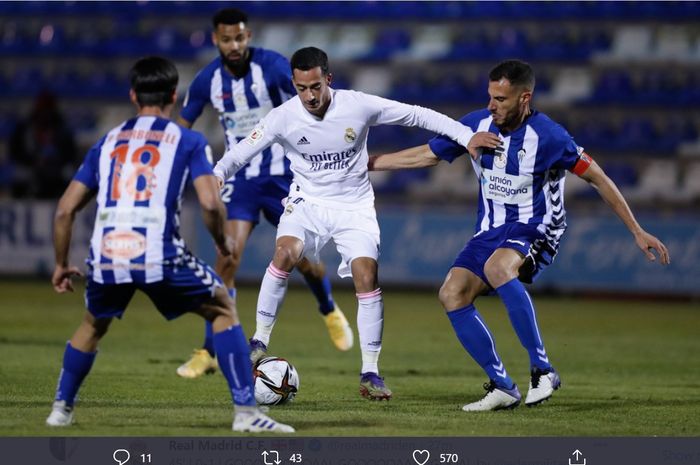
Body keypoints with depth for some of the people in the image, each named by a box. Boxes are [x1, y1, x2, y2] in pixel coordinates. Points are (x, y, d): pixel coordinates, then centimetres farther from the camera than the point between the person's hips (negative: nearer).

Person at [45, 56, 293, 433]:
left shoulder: (107, 143, 20)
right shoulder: (188, 141, 9)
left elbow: (65, 209, 17)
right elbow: (210, 203, -5)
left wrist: (61, 264, 28)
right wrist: (223, 243, 14)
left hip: (106, 257, 3)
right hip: (159, 256, -3)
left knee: (93, 324, 33)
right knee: (223, 309, 16)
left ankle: (61, 410, 34)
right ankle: (246, 412, 7)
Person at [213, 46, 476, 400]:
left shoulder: (359, 106, -15)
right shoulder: (283, 118, -14)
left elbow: (417, 116, -7)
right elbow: (241, 152, -9)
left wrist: (467, 137, -10)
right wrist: (216, 176, -29)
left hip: (355, 208, 0)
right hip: (307, 202, 0)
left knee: (367, 277, -16)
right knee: (285, 253, -28)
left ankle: (370, 373, -5)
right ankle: (259, 342, -15)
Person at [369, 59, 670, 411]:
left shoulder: (547, 136, -17)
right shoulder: (477, 124, -1)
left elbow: (597, 178, -9)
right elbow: (425, 155, 13)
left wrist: (637, 232, -8)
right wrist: (365, 163, 13)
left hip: (535, 231, -6)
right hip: (490, 232, 7)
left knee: (497, 266, -38)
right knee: (452, 293, -14)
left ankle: (542, 370, -31)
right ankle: (502, 388, -6)